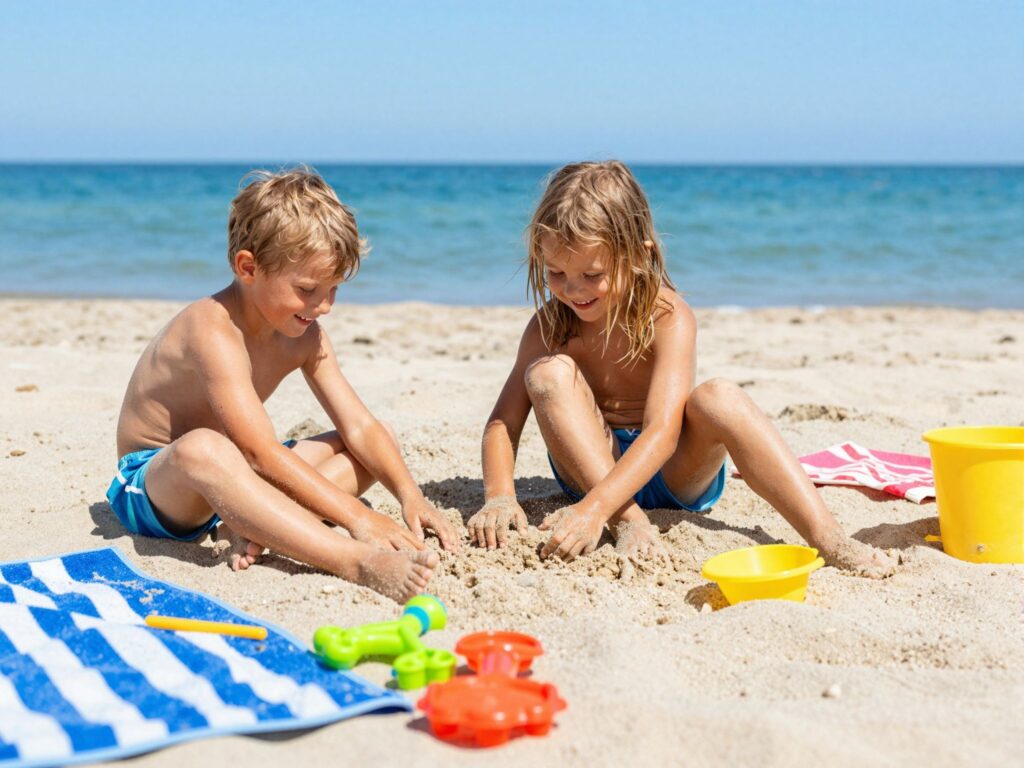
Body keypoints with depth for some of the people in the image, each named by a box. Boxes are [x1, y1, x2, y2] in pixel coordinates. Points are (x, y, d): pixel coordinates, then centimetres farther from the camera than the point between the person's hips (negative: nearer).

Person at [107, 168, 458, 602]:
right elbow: (262, 452, -34)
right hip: (152, 484, -8)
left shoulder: (304, 336, -1)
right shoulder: (214, 330, -27)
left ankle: (251, 526, -24)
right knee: (201, 448, -44)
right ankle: (356, 563, -53)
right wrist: (357, 516, -38)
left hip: (227, 479, 8)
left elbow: (360, 426, -3)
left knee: (369, 448, -1)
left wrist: (410, 496, -20)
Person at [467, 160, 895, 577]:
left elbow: (662, 432, -31)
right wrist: (500, 496, -32)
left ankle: (829, 539, -39)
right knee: (547, 373, -23)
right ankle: (628, 521, -30)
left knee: (718, 398, -33)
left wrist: (593, 508, -45)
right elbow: (504, 420, -10)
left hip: (676, 471, -2)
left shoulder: (669, 320, -19)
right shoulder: (550, 326, -8)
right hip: (594, 465, 3)